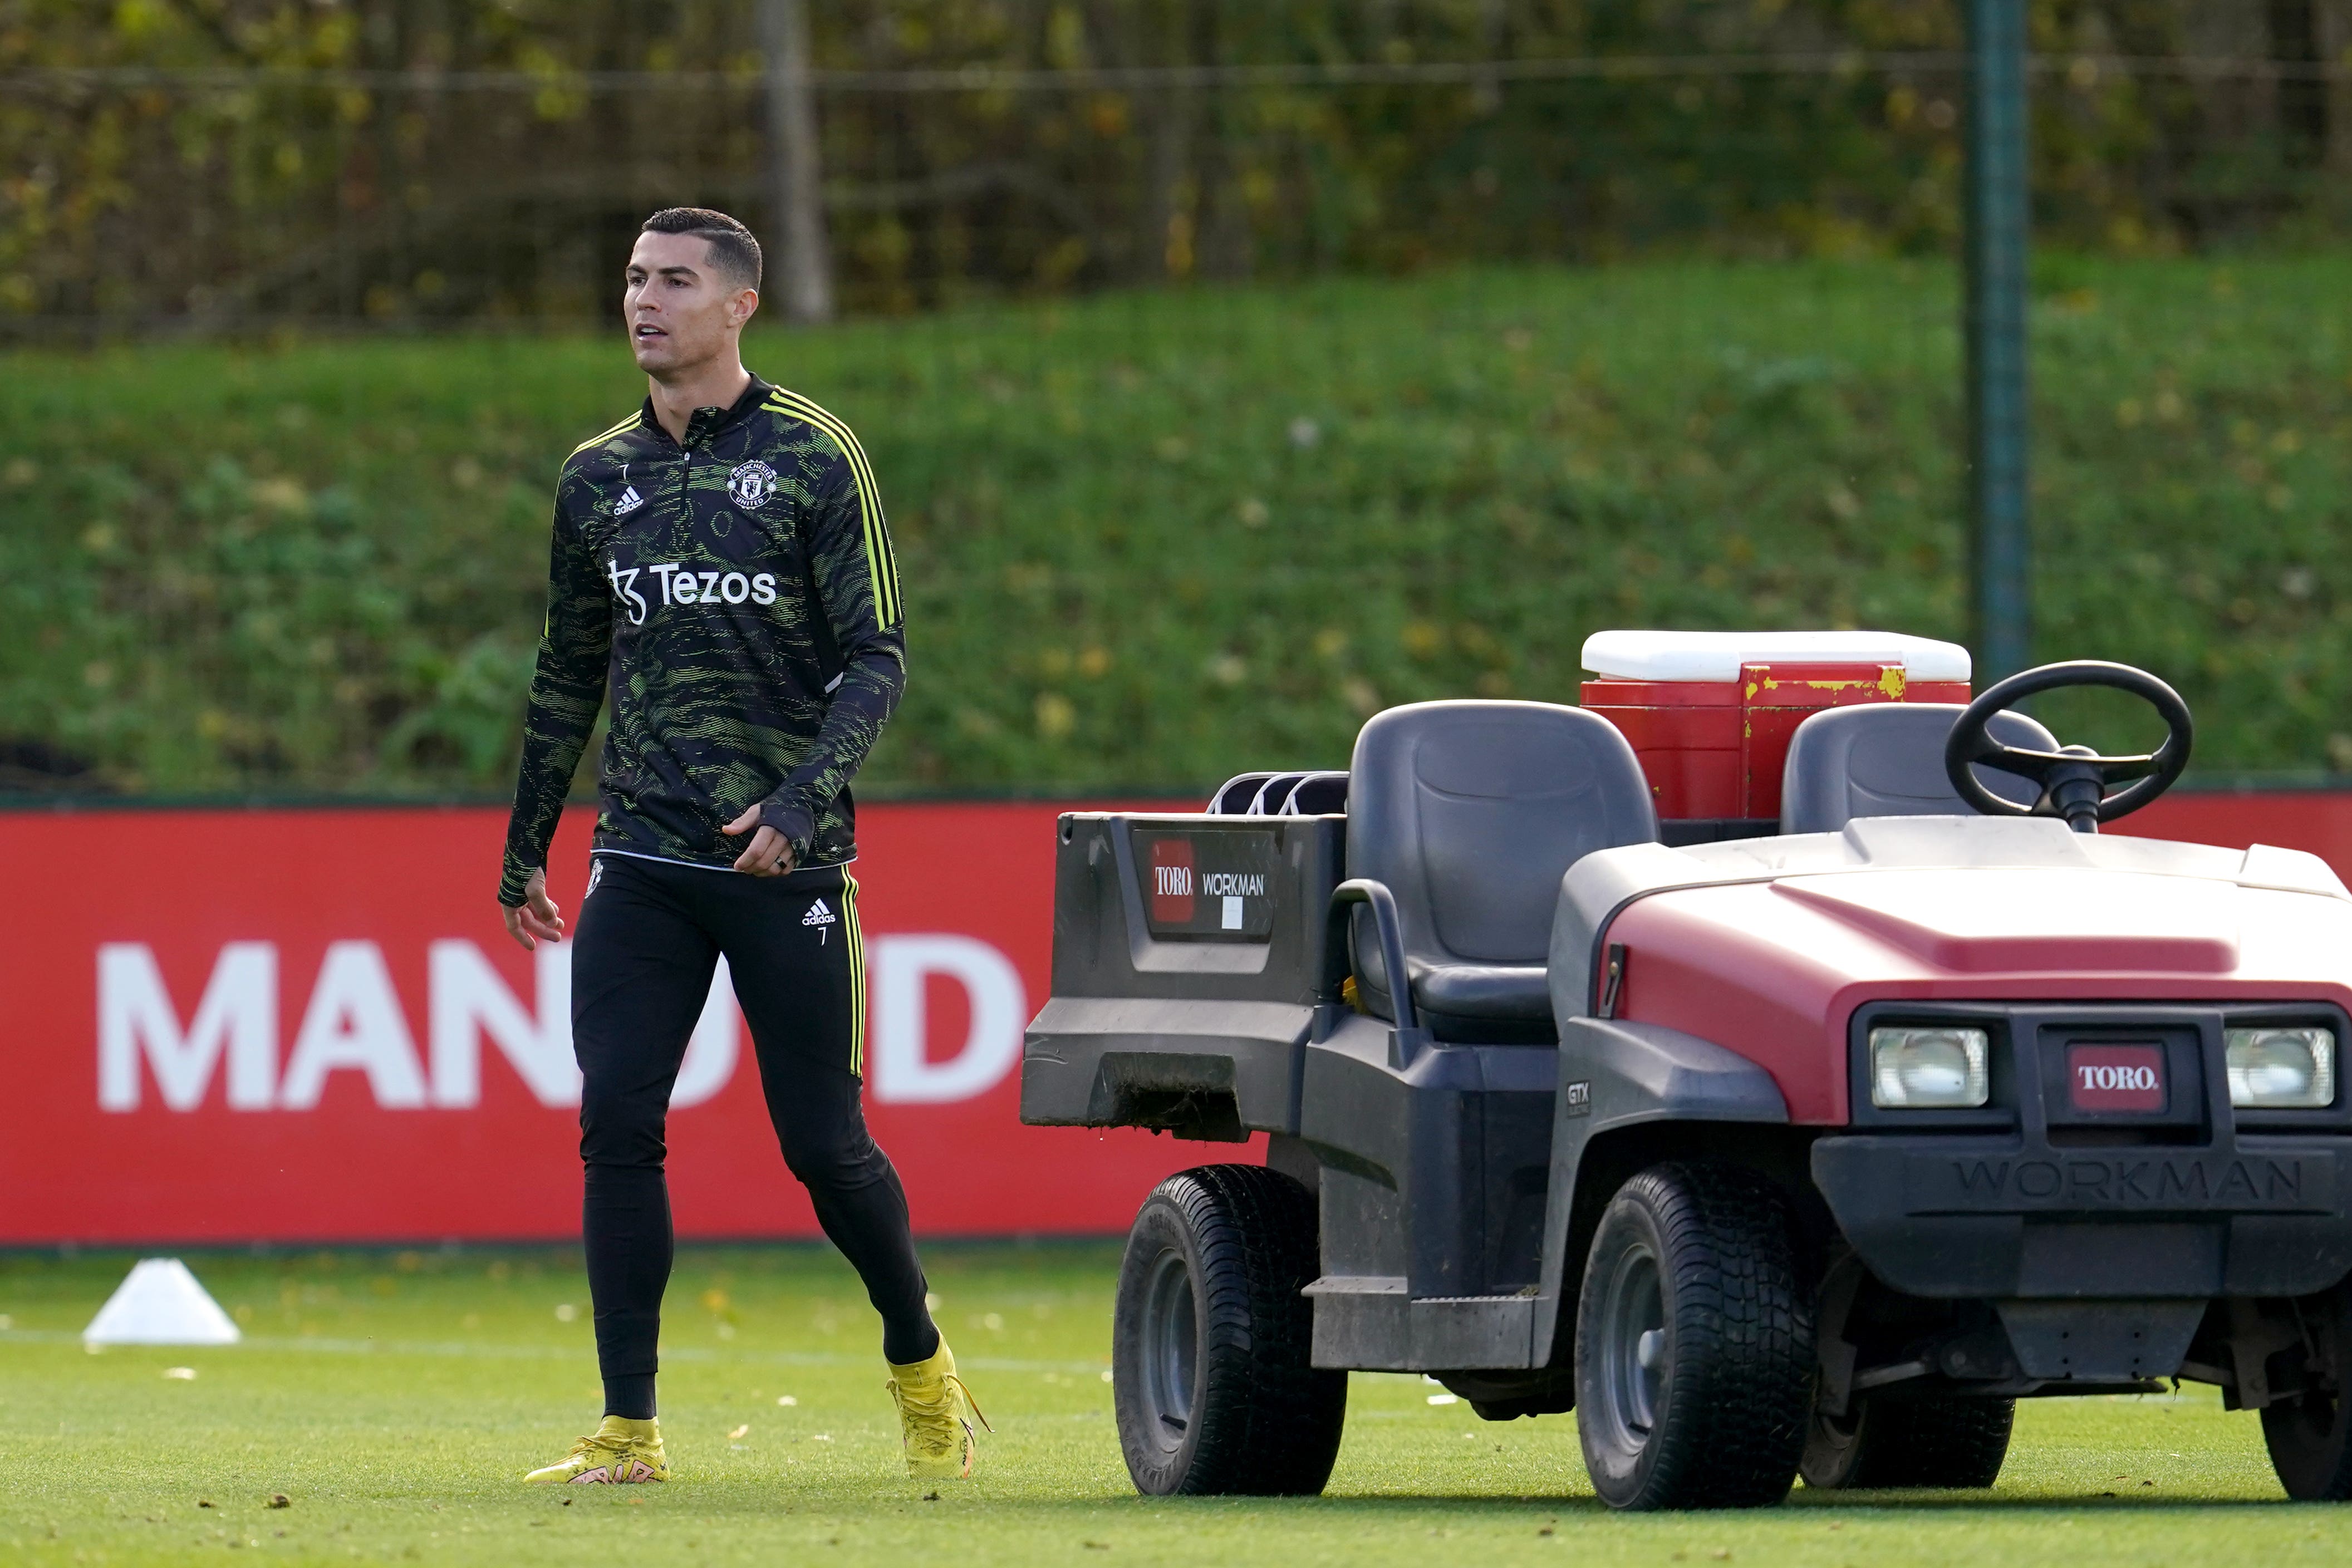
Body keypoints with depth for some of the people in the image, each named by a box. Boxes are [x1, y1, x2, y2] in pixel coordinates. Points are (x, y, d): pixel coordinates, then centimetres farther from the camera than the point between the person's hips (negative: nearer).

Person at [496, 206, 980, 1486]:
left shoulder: (813, 460, -3)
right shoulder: (598, 477, 11)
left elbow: (876, 660, -6)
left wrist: (802, 799, -20)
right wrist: (526, 845, 22)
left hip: (783, 860, -4)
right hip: (641, 859, 4)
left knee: (822, 1141, -1)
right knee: (616, 1126, -7)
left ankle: (920, 1368, 23)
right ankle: (629, 1430, -2)